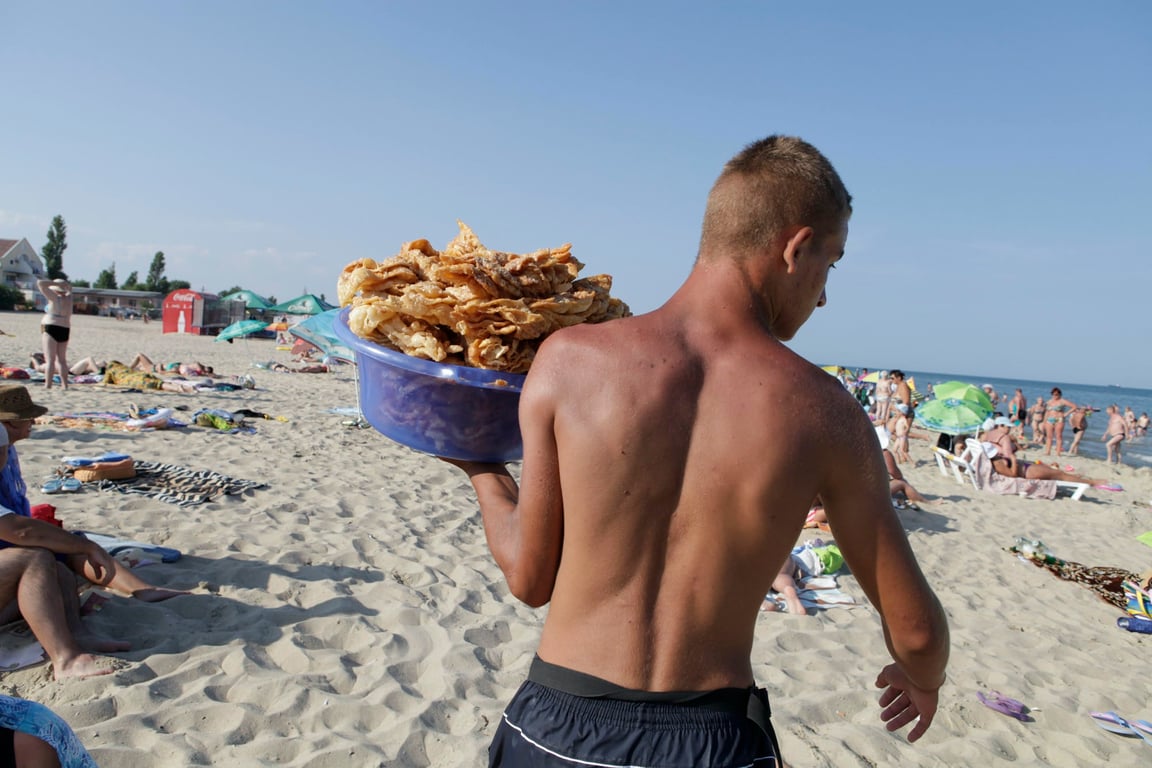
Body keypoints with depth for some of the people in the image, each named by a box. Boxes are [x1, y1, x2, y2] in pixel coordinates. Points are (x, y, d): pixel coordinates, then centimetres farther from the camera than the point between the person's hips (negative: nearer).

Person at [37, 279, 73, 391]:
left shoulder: (55, 298, -10)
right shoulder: (68, 298, 7)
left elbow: (40, 283, -12)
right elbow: (69, 287, 28)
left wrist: (55, 283, -6)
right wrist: (64, 283, 9)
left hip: (52, 329, -7)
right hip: (65, 331, 7)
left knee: (50, 360, -8)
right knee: (62, 360, 12)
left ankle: (47, 386, -12)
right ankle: (64, 385, 11)